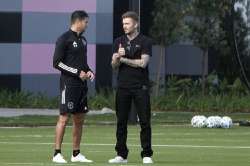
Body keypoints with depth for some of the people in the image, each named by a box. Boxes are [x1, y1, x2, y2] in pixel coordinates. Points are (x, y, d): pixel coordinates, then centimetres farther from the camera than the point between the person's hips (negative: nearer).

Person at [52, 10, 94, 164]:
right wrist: (77, 72, -15)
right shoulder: (64, 39, -8)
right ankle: (57, 154, -8)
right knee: (64, 118, -10)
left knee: (80, 119, 9)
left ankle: (76, 154, 15)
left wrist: (89, 71, 5)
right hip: (69, 83, -8)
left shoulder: (83, 40, 16)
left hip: (82, 84, 8)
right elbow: (57, 63, -13)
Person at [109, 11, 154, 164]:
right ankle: (121, 154, 8)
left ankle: (147, 154, 0)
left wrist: (124, 60, -4)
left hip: (141, 87, -4)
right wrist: (117, 57, -16)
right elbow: (114, 65, 6)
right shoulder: (119, 42, 12)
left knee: (145, 121, -4)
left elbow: (143, 63, -11)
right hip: (123, 87, 4)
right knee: (121, 121, 3)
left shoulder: (145, 41, -1)